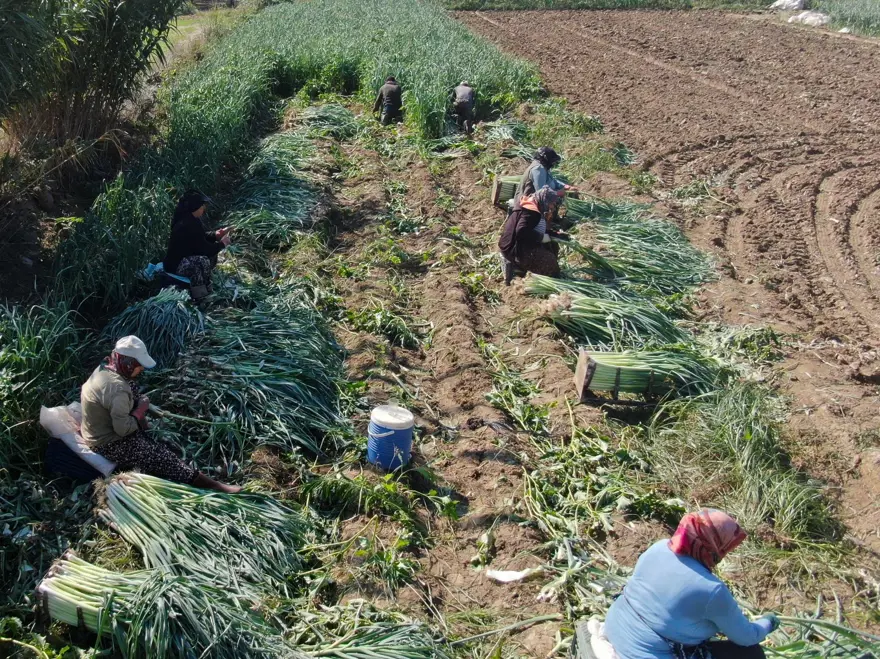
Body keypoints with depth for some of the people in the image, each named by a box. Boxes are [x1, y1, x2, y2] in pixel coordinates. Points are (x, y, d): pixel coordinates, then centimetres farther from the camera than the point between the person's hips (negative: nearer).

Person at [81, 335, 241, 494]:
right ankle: (214, 486, -4)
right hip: (109, 444, -9)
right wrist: (140, 409, -15)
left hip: (99, 432, 10)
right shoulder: (117, 388, -32)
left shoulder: (103, 369, -3)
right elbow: (123, 429, -30)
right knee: (162, 456, -7)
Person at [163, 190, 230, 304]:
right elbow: (203, 248, -24)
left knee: (212, 253, 11)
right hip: (175, 265, -11)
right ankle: (200, 299, -23)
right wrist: (222, 244, -11)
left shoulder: (189, 219, 3)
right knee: (202, 261, -33)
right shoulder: (188, 225, -28)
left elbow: (201, 237, 19)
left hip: (182, 258, 11)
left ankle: (205, 288, 18)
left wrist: (215, 234, 3)